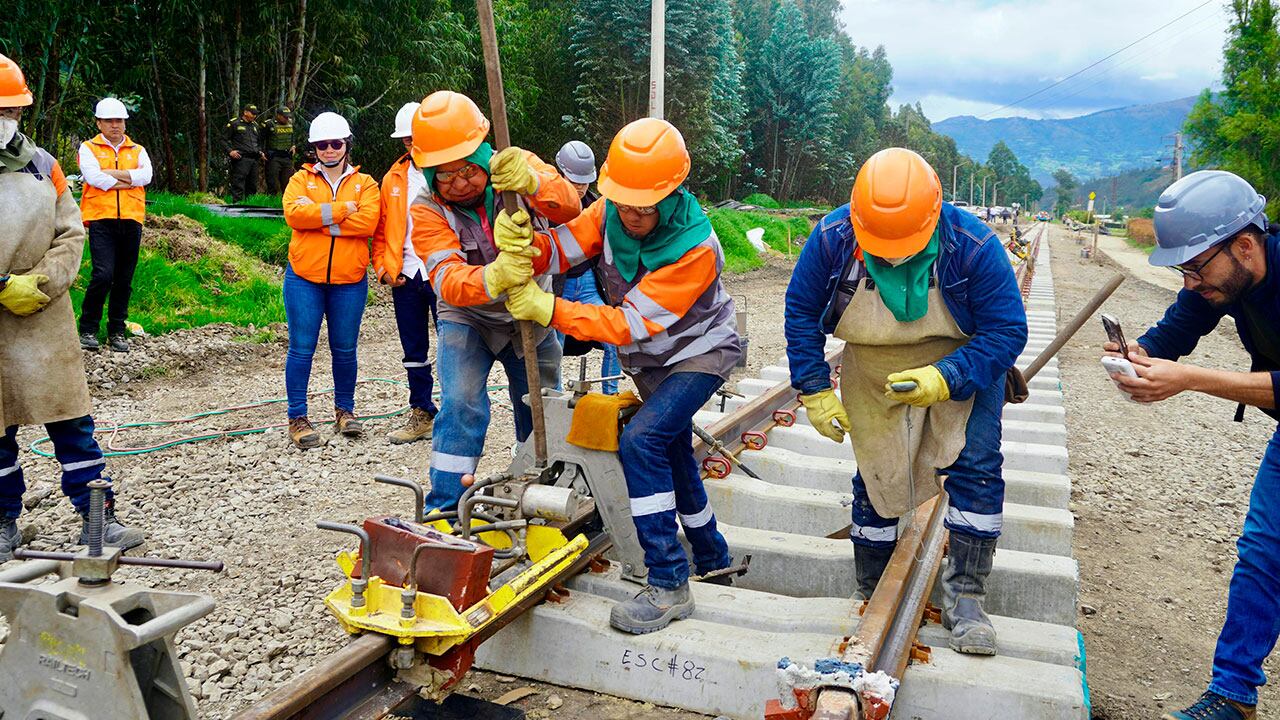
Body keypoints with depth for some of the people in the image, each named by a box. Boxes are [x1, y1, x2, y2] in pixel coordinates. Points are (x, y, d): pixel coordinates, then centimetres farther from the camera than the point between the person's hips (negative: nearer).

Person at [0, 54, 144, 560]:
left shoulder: (41, 165, 7)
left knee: (70, 418, 3)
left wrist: (41, 280, -8)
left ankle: (96, 515, 11)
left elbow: (71, 233, 7)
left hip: (46, 318, 2)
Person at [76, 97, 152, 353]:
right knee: (103, 275, -15)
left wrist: (110, 173, -7)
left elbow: (146, 175, -4)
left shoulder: (137, 150, 16)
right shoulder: (89, 148, 8)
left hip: (131, 221, 3)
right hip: (101, 220, -3)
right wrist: (128, 180, -4)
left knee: (124, 280, 7)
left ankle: (117, 332, 18)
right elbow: (93, 177, -10)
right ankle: (88, 329, 1)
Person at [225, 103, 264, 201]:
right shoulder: (234, 123, 2)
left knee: (252, 185, 9)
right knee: (238, 184, -11)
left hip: (254, 159, 7)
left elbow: (259, 142, 32)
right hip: (241, 158, -7)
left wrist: (260, 152, 16)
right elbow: (225, 139, 0)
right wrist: (230, 151, -12)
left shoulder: (255, 126, 22)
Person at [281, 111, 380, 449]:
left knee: (345, 349, 9)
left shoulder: (364, 183, 7)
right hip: (304, 277, 0)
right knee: (301, 348, 1)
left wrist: (317, 216, -14)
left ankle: (345, 410, 25)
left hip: (349, 281, 1)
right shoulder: (301, 179, 7)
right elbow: (293, 213, -13)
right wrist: (341, 210, -15)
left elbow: (367, 222, -13)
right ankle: (297, 418, 9)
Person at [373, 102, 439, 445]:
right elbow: (382, 230, 15)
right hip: (405, 276, 5)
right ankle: (421, 415, 23)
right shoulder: (393, 178, 13)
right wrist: (383, 267, 2)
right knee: (414, 351, 12)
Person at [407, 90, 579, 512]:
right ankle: (443, 511, -5)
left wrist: (532, 183, -57)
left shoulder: (517, 169, -17)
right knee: (462, 405, -18)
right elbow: (448, 280, -34)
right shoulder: (427, 211, -20)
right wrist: (492, 279, -57)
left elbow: (568, 208, -35)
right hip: (467, 319, -2)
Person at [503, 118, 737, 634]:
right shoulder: (612, 212, -17)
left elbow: (631, 323, -36)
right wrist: (521, 244, -44)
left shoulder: (694, 250, -34)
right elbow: (560, 249, -20)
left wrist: (548, 309, -43)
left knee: (641, 442, -26)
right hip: (650, 359, 8)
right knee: (673, 454, 19)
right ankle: (713, 561, 41)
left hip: (699, 352, -7)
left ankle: (669, 586, -19)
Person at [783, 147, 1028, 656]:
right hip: (872, 380, 2)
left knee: (975, 467, -17)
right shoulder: (831, 238, -24)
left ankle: (964, 599, -4)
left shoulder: (973, 246, -28)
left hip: (961, 373, -1)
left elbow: (1008, 331, -21)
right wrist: (814, 391, -12)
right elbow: (801, 312, -8)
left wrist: (944, 380, -35)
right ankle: (874, 604, 24)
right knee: (878, 482, 7)